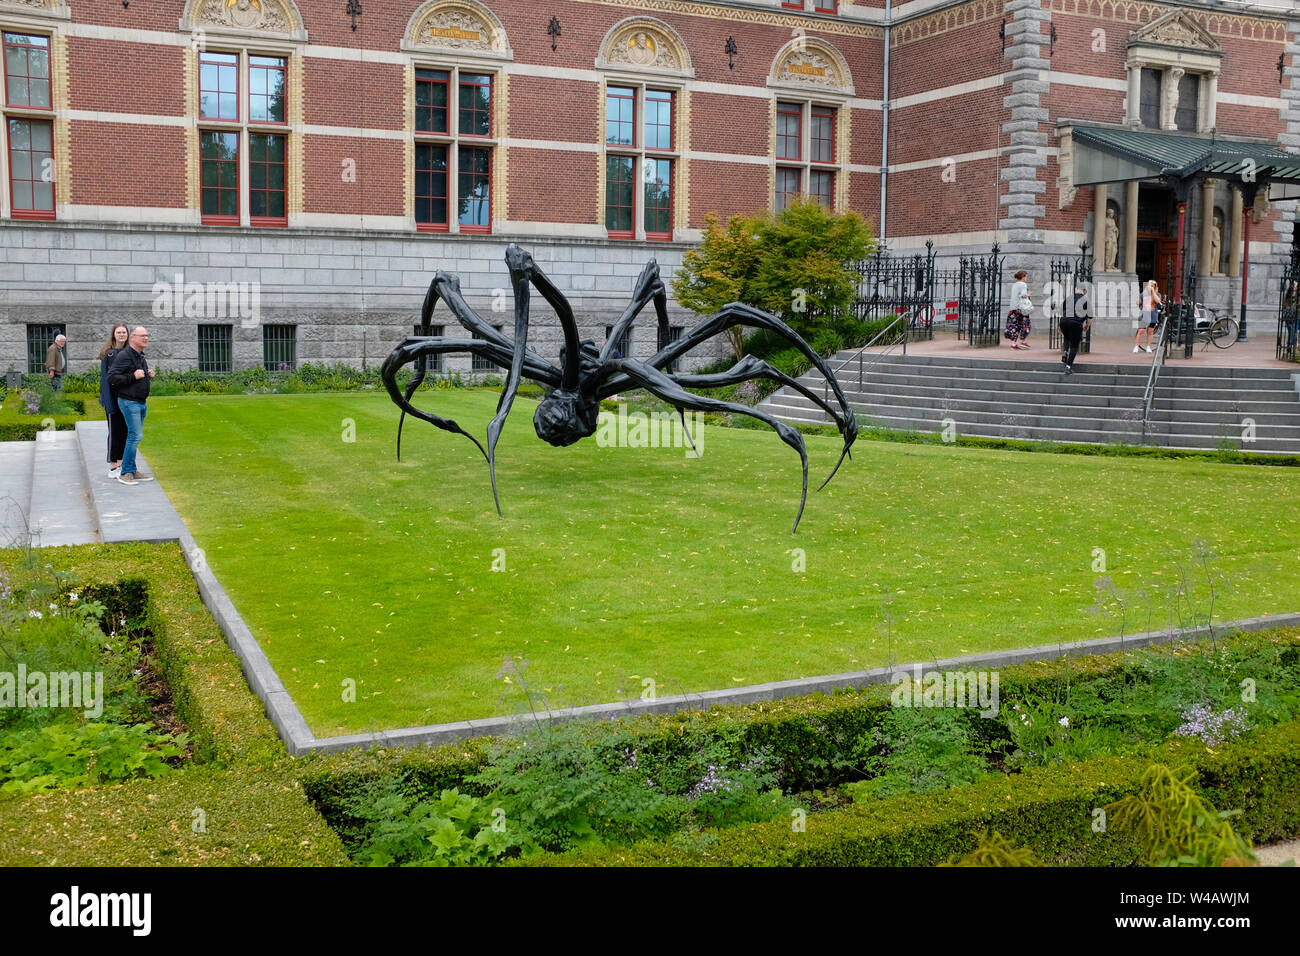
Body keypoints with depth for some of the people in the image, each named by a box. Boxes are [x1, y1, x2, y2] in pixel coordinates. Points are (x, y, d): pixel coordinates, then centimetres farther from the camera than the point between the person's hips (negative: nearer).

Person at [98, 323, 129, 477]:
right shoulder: (108, 353, -5)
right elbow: (104, 376, -9)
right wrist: (108, 400, -15)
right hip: (113, 397, -4)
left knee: (125, 429, 9)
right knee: (114, 429, -2)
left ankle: (120, 462, 19)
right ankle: (113, 464, 5)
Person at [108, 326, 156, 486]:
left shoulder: (141, 356, 15)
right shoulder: (123, 356, -14)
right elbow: (112, 378, -19)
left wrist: (148, 375, 8)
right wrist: (133, 376, -23)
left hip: (141, 402, 9)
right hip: (129, 402, -9)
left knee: (134, 436, 12)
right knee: (135, 435, -12)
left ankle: (133, 471, 17)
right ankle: (125, 473, -6)